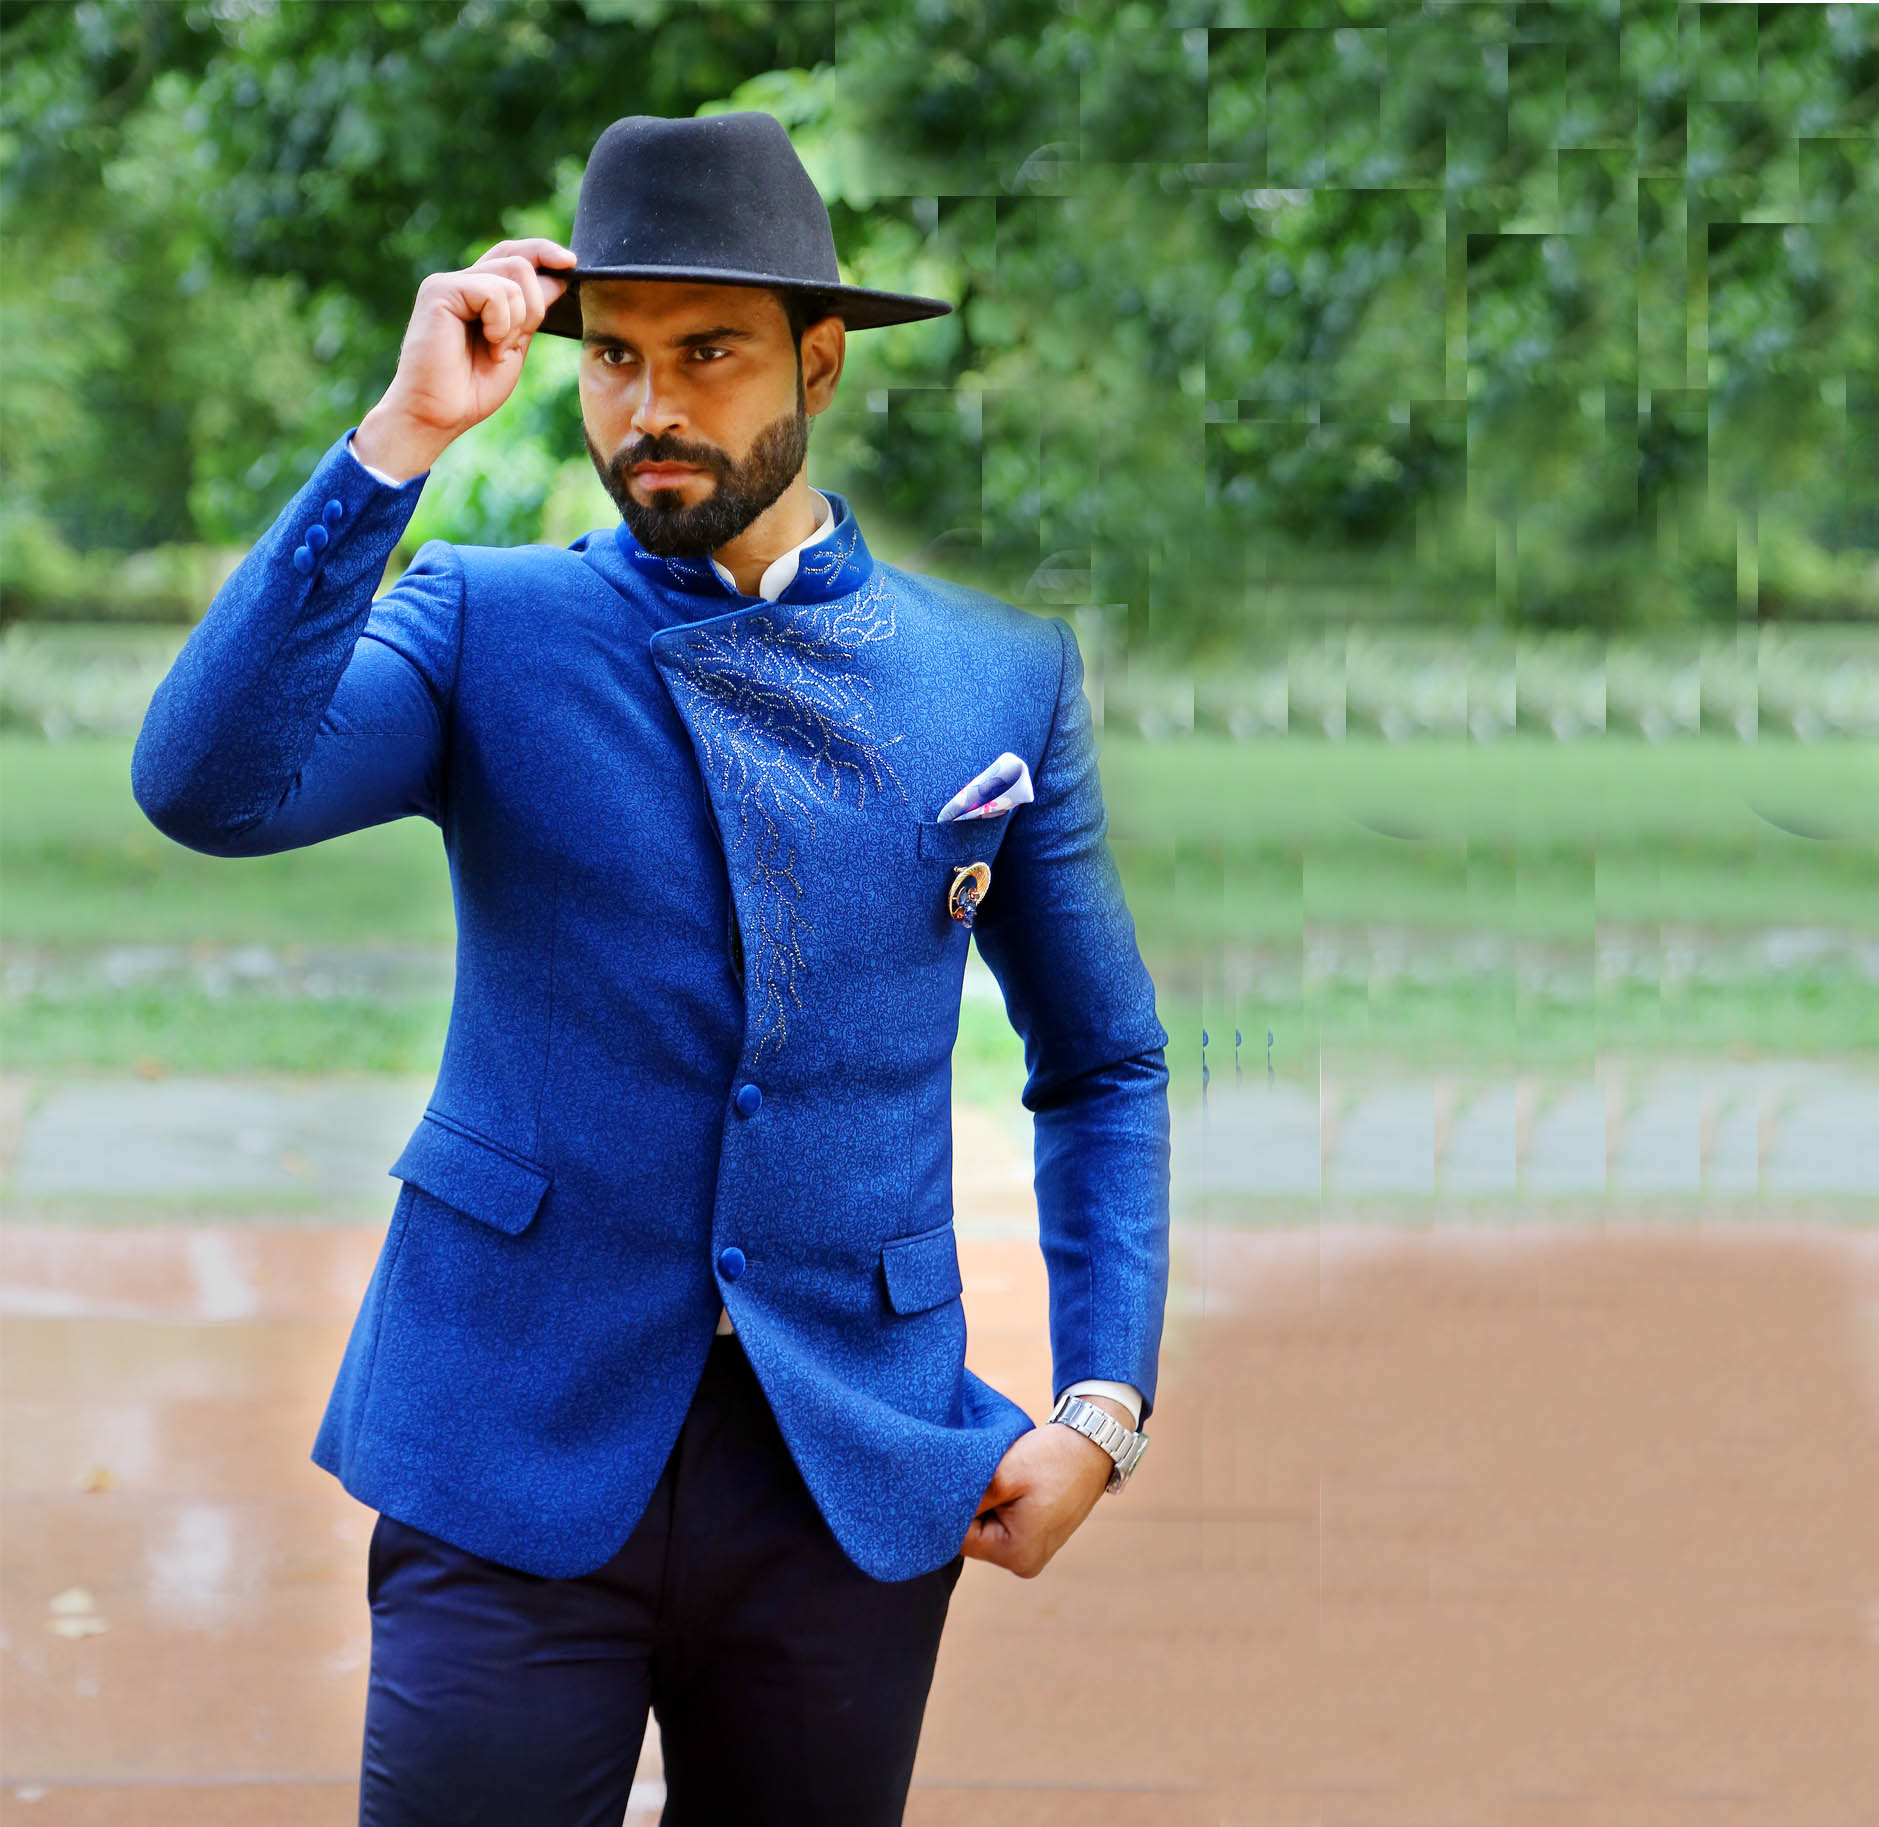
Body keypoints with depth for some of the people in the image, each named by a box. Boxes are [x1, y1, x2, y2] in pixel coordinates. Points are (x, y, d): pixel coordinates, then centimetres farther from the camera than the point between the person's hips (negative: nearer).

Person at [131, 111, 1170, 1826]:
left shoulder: (1004, 676, 7)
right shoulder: (483, 625, 2)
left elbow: (1104, 1069, 15)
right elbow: (208, 785, -17)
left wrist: (1104, 1402, 4)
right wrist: (405, 435, -19)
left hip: (856, 1477, 2)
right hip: (522, 1456, -2)